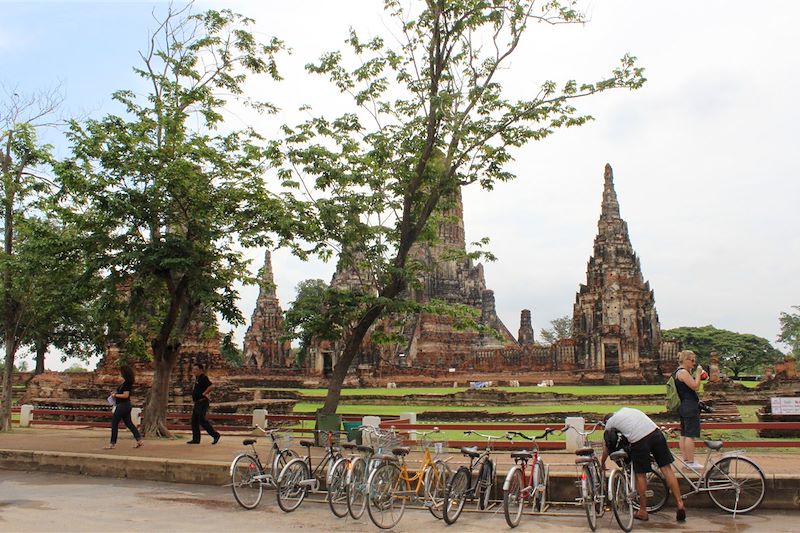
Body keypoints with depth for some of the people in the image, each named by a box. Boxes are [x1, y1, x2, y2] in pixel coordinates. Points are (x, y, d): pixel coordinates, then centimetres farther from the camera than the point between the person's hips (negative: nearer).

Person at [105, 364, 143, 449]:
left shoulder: (126, 383, -19)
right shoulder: (126, 382, 11)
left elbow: (125, 395, -22)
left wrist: (115, 395, -12)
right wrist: (115, 393, 11)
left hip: (123, 406, -10)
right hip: (126, 405, 10)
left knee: (114, 423, 0)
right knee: (129, 423, 13)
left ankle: (112, 444, 8)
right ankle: (139, 441, 12)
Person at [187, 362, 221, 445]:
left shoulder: (203, 378, -15)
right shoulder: (197, 378, 15)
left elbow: (211, 387, -29)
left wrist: (204, 394, -20)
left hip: (202, 403, -10)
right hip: (197, 403, 10)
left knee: (202, 420, -10)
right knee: (194, 421, 9)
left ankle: (215, 435, -3)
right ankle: (196, 439, 13)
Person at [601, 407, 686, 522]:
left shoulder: (610, 422, 18)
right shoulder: (626, 409, 30)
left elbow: (606, 447, 26)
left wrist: (602, 463, 40)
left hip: (639, 441, -3)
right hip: (656, 432, 4)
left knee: (640, 474, 11)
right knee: (666, 468, 9)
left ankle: (643, 511, 20)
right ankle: (680, 503, 6)